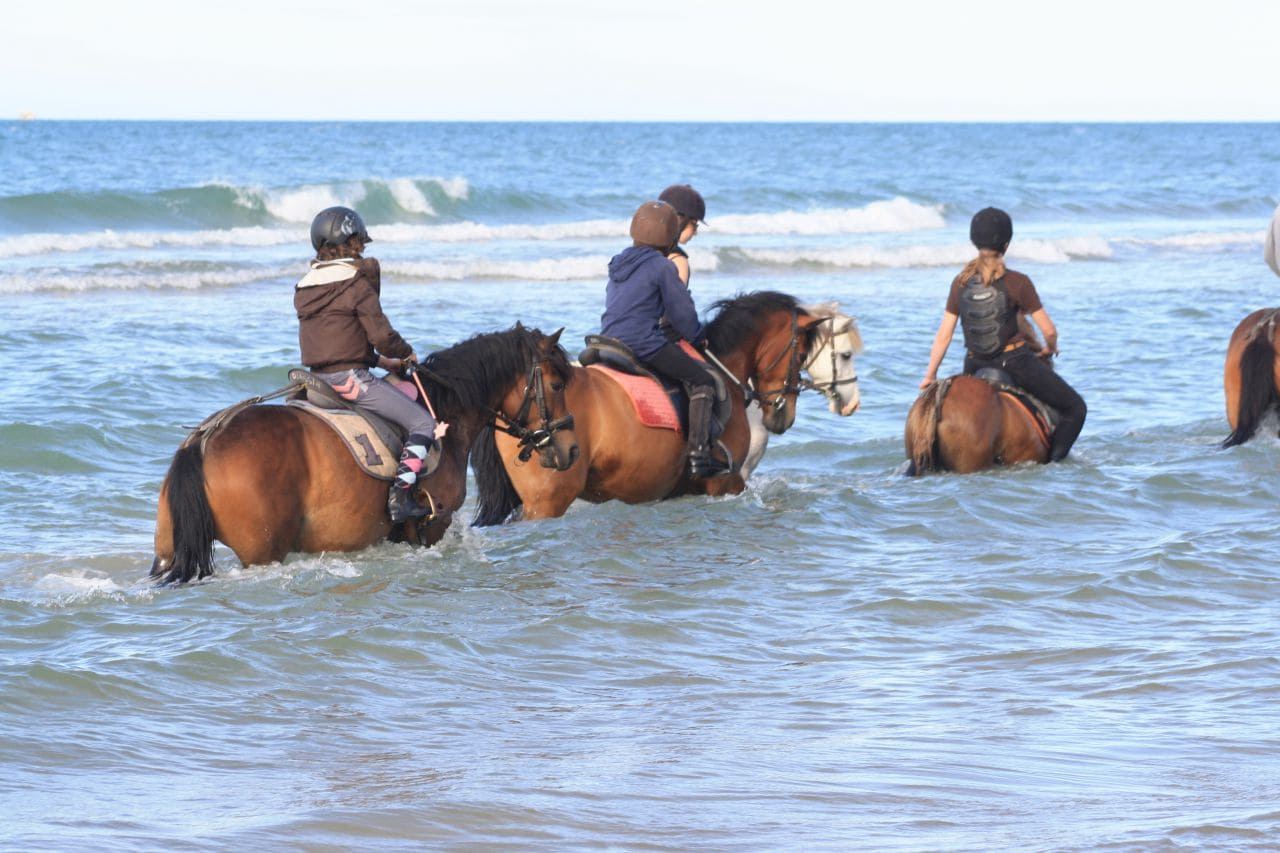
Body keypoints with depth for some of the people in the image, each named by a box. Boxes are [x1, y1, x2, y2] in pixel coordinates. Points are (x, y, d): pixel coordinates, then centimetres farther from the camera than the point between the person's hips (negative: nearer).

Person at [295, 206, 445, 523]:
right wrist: (406, 353, 9)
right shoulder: (358, 285, -10)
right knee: (423, 424, -4)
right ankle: (400, 495, -18)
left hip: (318, 378, 8)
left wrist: (380, 361, 21)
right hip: (351, 378, -8)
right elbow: (382, 336, -13)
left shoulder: (304, 288, 14)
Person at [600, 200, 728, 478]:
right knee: (702, 381, -3)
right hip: (645, 345, -8)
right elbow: (681, 312, -6)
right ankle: (699, 454, -14)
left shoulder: (618, 264, 16)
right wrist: (696, 337, 14)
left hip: (610, 344, 8)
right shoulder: (662, 267, -8)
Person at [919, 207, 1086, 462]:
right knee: (1074, 407, 8)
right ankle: (1054, 460, -5)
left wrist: (930, 375, 10)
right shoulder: (1018, 283, -12)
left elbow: (944, 334, 1)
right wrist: (1049, 350, 14)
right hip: (1015, 362, -4)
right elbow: (1049, 331, -9)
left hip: (975, 365, 4)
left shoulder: (961, 283, -1)